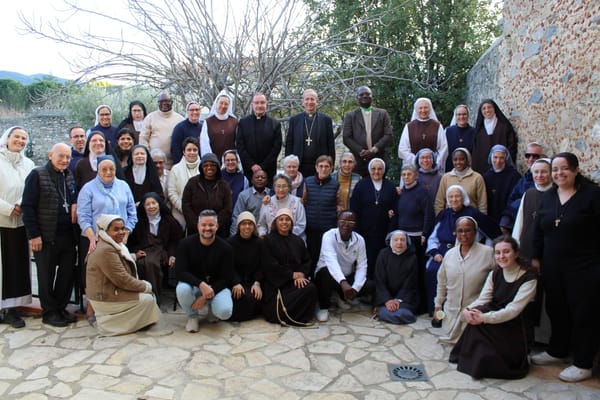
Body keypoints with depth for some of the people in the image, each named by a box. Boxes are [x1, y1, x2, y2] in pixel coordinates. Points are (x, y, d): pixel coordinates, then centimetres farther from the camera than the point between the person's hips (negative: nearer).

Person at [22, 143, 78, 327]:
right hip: (46, 236, -5)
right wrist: (34, 234, -13)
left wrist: (75, 204, -1)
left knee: (68, 273, 10)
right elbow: (28, 206, -8)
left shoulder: (70, 176, 11)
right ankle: (49, 312, 19)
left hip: (68, 235, 5)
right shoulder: (37, 175, -4)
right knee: (47, 276, 6)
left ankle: (61, 308, 25)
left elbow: (76, 198, 25)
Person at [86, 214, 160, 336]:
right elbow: (122, 280, -24)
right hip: (105, 298, -10)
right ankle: (109, 323, -1)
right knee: (147, 299, -11)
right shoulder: (106, 250, -23)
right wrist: (145, 286, -13)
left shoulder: (115, 245, 11)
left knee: (149, 292, 7)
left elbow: (124, 275, 16)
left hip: (112, 291, 10)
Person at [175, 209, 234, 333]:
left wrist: (205, 297, -20)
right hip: (193, 284, 0)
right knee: (182, 289, -35)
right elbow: (180, 272, -18)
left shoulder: (225, 248, -10)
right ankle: (193, 316, -2)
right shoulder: (185, 244, -10)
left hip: (216, 287, 0)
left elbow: (226, 279, -9)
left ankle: (208, 310, 11)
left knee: (225, 312, -28)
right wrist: (201, 284, -35)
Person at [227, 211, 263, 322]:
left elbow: (261, 266, 3)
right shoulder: (230, 242, -1)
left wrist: (257, 283, -13)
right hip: (234, 280, -3)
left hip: (252, 281, 3)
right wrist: (236, 283, -22)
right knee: (244, 297, -28)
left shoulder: (259, 243, 7)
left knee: (257, 296, -23)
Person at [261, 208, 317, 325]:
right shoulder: (269, 240, 1)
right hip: (275, 282, -5)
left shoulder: (297, 241, 16)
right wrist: (292, 274, -10)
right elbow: (270, 265, -7)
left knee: (311, 288, -28)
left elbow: (306, 261, 11)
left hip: (296, 280, 5)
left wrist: (301, 274, -11)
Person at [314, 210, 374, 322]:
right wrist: (343, 282, -53)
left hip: (348, 277, 4)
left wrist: (355, 288, -26)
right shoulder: (329, 236, -22)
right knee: (326, 272, -38)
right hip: (327, 275, -4)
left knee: (371, 286, -18)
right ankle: (323, 307, -12)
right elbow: (331, 261, -38)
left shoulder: (359, 240, -7)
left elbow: (362, 266, -10)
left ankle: (342, 297, 12)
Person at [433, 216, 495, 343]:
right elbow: (442, 282, 11)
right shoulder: (449, 254, 1)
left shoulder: (488, 252, -14)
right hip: (451, 310, 4)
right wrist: (438, 304, 14)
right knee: (449, 339, 11)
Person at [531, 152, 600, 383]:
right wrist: (536, 258, 12)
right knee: (556, 310, 17)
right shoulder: (548, 196, 9)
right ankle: (557, 351, 35)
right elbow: (539, 231, 14)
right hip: (552, 267, 6)